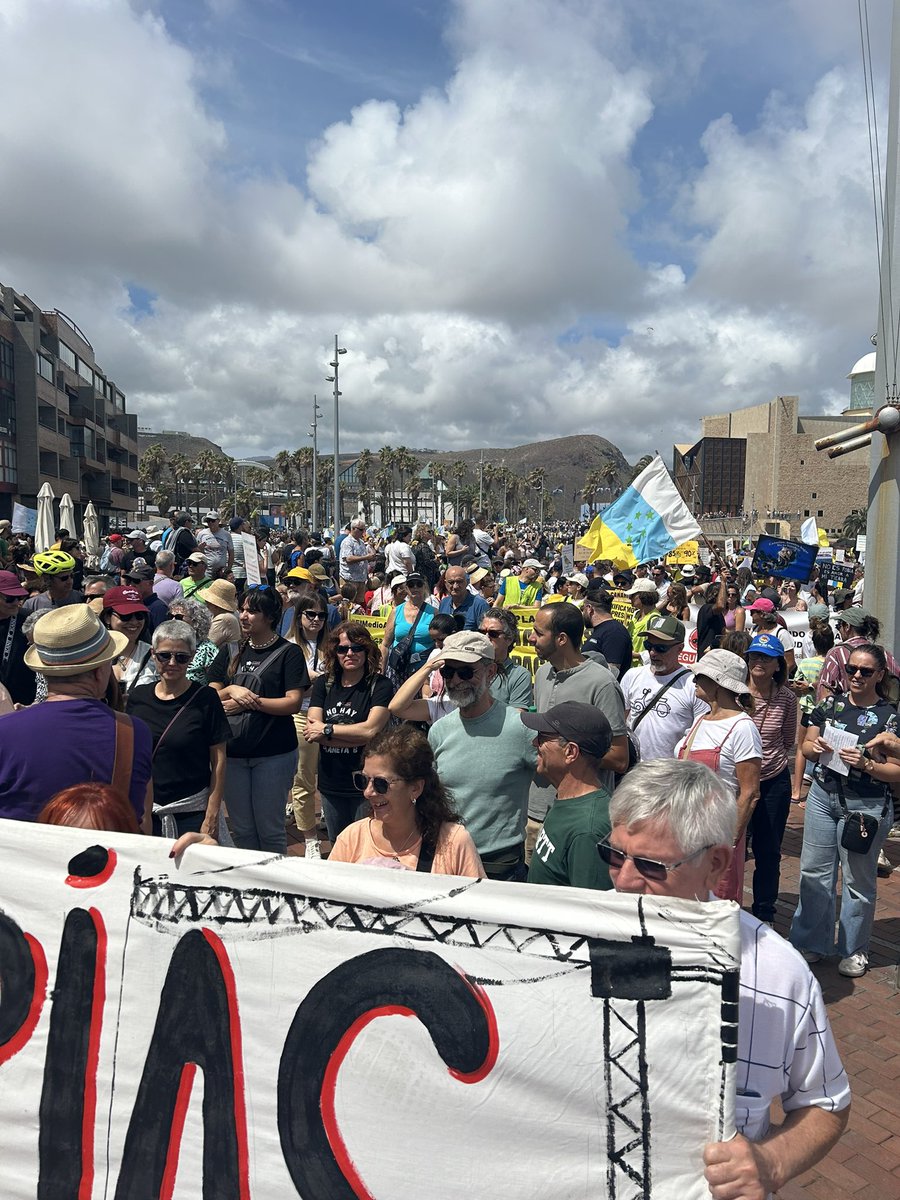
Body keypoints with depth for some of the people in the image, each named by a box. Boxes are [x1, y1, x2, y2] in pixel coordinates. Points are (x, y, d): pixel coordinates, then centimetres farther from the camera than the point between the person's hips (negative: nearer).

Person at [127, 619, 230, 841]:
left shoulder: (205, 698, -6)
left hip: (192, 812, -3)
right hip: (144, 812, 3)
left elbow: (218, 762, -6)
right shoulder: (137, 697, 4)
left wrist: (212, 817, -10)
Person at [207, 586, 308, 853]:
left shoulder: (288, 653, -4)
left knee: (269, 830, 4)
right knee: (242, 831, 13)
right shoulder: (230, 651, 10)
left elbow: (293, 703, -12)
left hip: (274, 754, -4)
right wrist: (231, 690, -12)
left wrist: (246, 702, -14)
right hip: (233, 753, 4)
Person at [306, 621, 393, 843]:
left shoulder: (379, 686, -8)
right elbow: (312, 729, -7)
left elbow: (371, 730, -20)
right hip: (330, 784, 4)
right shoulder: (324, 684, 4)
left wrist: (327, 730, -11)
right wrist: (355, 736, -16)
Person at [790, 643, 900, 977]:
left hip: (866, 806, -4)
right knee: (814, 870, 10)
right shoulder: (830, 704, 3)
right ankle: (812, 941, 25)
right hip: (823, 796, 4)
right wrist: (814, 747, -13)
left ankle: (854, 950, 27)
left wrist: (865, 764, -25)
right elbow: (807, 748, 8)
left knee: (858, 880, 9)